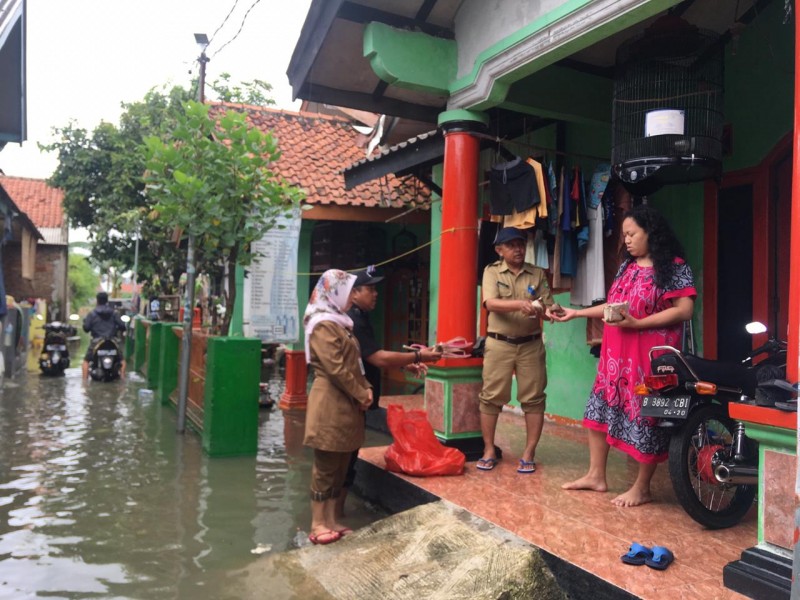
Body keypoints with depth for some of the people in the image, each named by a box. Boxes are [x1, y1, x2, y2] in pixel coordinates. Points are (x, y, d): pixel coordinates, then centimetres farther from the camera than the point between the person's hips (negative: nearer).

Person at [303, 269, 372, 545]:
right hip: (330, 403, -9)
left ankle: (331, 521, 22)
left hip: (346, 403, 9)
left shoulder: (340, 323, 17)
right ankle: (318, 525, 10)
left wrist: (366, 389, 5)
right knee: (325, 466, -1)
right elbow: (336, 368, -19)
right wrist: (361, 394, -10)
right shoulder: (323, 326, -13)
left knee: (340, 465, 13)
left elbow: (354, 362, 19)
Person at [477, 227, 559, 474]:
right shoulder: (492, 271, 1)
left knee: (533, 399, 2)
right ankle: (489, 450, 14)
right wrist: (520, 304, -29)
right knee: (491, 397, 2)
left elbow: (547, 306, 3)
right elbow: (491, 303, -14)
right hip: (499, 344, -2)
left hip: (531, 344, 2)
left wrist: (550, 310, -22)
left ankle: (529, 453, 12)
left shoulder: (538, 274, 8)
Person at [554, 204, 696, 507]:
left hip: (650, 355, -8)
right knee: (600, 406, 10)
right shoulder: (627, 266, 15)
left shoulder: (674, 266, -8)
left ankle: (642, 488, 15)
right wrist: (576, 312, 11)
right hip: (616, 352, 8)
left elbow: (684, 310, -16)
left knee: (645, 414, 0)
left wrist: (637, 323, -21)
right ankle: (596, 475, 22)